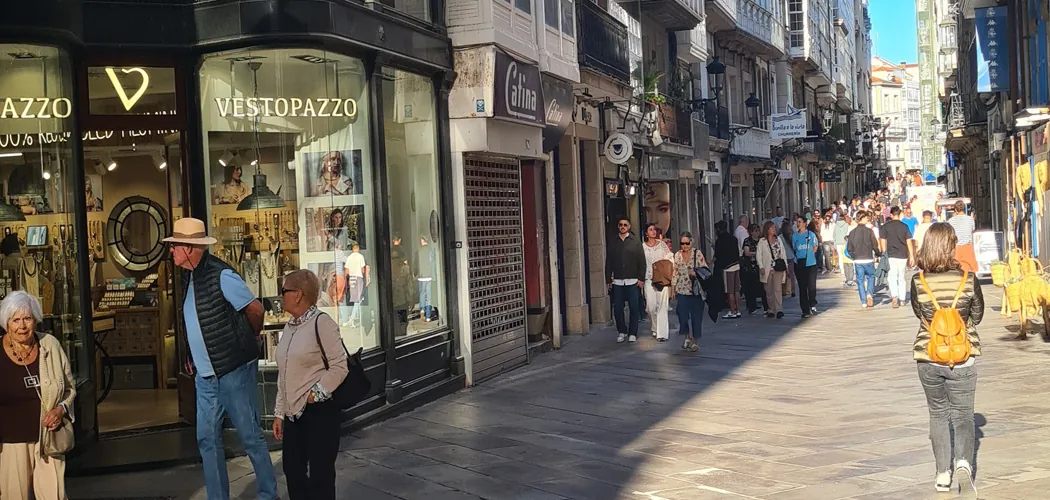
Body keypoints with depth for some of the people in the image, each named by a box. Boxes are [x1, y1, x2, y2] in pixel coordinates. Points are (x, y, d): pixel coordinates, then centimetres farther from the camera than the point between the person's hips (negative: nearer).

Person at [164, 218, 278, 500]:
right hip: (205, 376, 8)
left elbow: (255, 310, -13)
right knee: (207, 440, 10)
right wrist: (194, 358, 14)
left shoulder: (221, 275, -17)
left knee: (251, 437, 2)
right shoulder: (189, 276, 8)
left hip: (234, 371, -8)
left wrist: (248, 341, 4)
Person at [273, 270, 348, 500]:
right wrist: (279, 413, 16)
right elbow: (283, 376, 17)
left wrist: (314, 394, -17)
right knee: (293, 472, 15)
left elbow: (339, 367, -14)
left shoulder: (321, 322, -12)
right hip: (293, 414, 8)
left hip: (319, 412, -8)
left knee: (320, 476, -2)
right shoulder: (289, 327, 12)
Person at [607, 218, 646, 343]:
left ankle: (632, 333, 9)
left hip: (633, 281, -2)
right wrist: (609, 280, 5)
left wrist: (641, 279, -5)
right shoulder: (613, 243, 10)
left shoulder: (635, 241, 3)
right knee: (617, 309, 1)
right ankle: (622, 332, 15)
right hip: (617, 281, 2)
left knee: (634, 308, -1)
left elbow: (642, 261, 1)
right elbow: (608, 262, 11)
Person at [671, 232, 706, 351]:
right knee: (682, 315, -1)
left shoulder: (697, 253, -4)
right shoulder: (677, 255, 7)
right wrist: (672, 287, 11)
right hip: (682, 290, 3)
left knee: (696, 315, 2)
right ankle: (687, 337, 23)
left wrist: (696, 274, -21)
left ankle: (694, 341, 15)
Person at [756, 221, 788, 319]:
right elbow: (759, 255, -2)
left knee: (778, 289, -11)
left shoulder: (779, 239, 12)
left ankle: (779, 310, -16)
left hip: (778, 268, 1)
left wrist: (786, 266, 10)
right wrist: (761, 267, -12)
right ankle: (771, 310, 13)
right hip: (767, 269, -1)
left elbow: (783, 253, 15)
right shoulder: (762, 241, 2)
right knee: (769, 291, 5)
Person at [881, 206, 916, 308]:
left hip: (891, 255, -2)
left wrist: (883, 253, 8)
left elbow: (882, 241, -1)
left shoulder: (885, 226, -1)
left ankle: (894, 297, -26)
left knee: (892, 277, -5)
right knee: (902, 278, 14)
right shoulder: (904, 226, 4)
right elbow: (909, 242, 4)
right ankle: (902, 299, 18)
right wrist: (912, 256, 7)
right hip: (903, 255, 2)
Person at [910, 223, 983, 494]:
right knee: (963, 414, 10)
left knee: (938, 414, 17)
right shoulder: (968, 279, -11)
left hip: (928, 358, 1)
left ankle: (943, 473, 17)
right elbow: (977, 316, 3)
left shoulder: (918, 282, -10)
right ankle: (963, 462, -12)